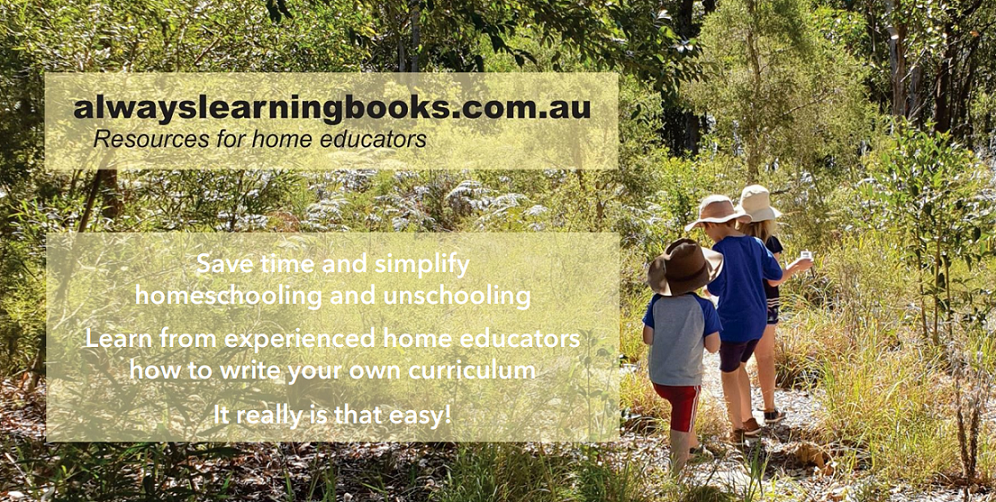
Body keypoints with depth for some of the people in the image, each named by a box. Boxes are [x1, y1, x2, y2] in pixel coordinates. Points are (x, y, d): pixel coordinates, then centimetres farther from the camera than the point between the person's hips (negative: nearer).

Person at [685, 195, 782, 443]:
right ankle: (748, 420, 28)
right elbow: (776, 273, 9)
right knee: (738, 366, 25)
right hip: (758, 320, 7)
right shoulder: (755, 244, 3)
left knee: (729, 375, 10)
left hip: (734, 322, -7)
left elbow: (715, 288, -17)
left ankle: (737, 429, 15)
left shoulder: (721, 250, -17)